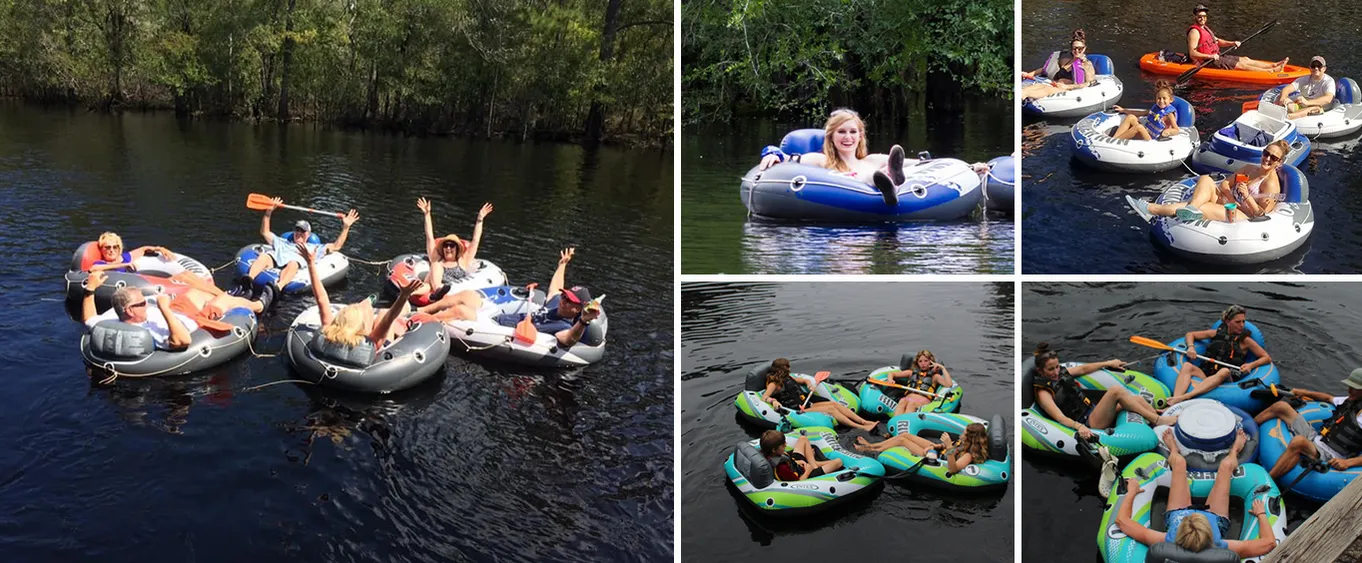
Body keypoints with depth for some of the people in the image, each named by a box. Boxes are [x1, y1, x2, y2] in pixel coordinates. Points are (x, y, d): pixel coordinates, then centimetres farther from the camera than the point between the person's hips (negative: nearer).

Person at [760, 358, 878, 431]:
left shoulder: (787, 378, 19)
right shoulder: (774, 384, -7)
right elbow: (764, 397, -20)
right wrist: (773, 401, -40)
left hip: (806, 402, 9)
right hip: (798, 409, -9)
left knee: (834, 404, -8)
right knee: (831, 409, -20)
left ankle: (864, 421, -14)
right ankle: (861, 427, -23)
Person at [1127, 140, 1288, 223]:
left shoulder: (1271, 183, -7)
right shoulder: (1249, 168, 15)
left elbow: (1260, 215, -11)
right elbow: (1225, 184, 12)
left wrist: (1247, 196, -23)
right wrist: (1232, 200, -7)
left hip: (1241, 216, -8)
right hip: (1226, 205, 8)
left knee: (1201, 208, -31)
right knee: (1205, 179, -17)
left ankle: (1152, 209, -36)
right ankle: (1192, 208, -45)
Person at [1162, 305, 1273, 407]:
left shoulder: (1245, 341, 11)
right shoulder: (1217, 333, 17)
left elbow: (1267, 358, 11)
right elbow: (1190, 334, 25)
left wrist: (1251, 365, -9)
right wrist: (1190, 347, 3)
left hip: (1225, 381, -2)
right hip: (1205, 375, 3)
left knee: (1224, 372, -38)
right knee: (1187, 366, -28)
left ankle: (1184, 397, -59)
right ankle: (1173, 404, -54)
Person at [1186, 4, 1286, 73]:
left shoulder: (1205, 28, 16)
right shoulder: (1194, 31, -17)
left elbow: (1217, 41, 22)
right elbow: (1192, 53, -26)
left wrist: (1232, 43, 5)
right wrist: (1210, 56, -34)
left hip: (1216, 57, 10)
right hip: (1207, 62, -10)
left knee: (1245, 59, 5)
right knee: (1240, 64, -11)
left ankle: (1274, 65, 4)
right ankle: (1272, 71, -12)